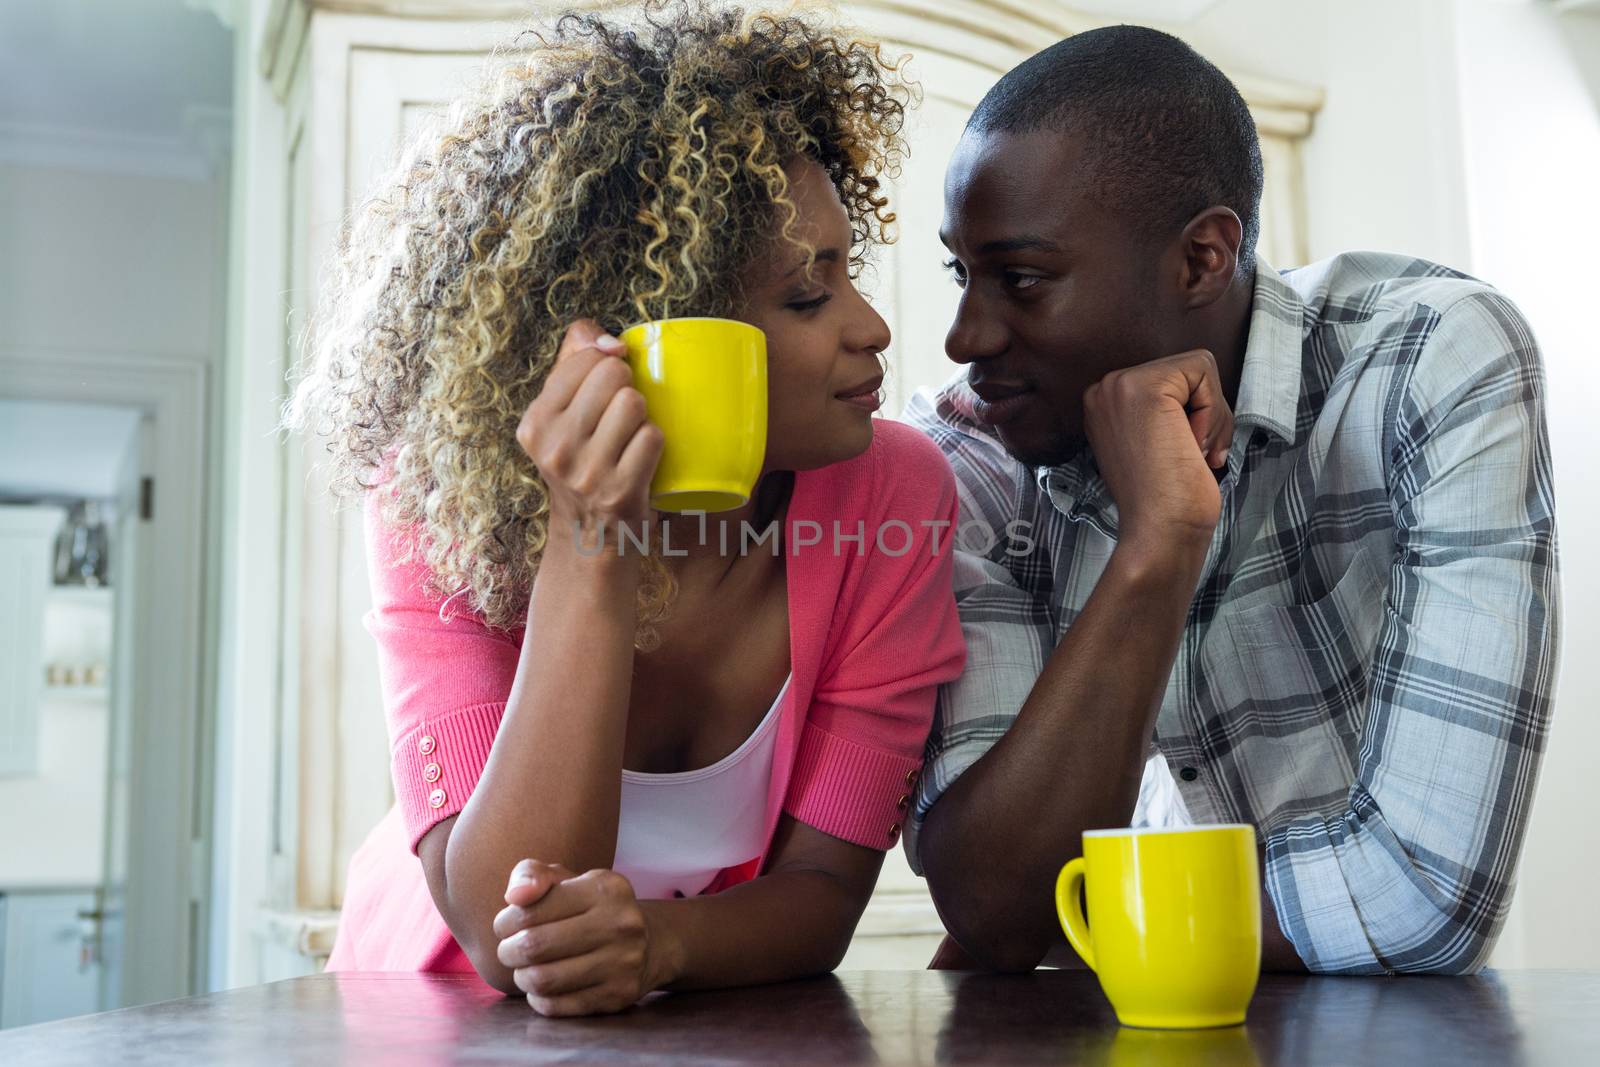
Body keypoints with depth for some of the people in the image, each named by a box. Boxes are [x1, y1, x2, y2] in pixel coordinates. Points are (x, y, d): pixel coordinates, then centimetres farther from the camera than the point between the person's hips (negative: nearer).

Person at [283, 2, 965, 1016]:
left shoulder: (894, 497, -14)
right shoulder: (440, 504, -17)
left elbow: (821, 892, -11)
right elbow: (503, 939, -25)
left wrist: (659, 939, -31)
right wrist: (590, 557, -33)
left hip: (712, 1025, 2)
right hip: (437, 1013, -1)